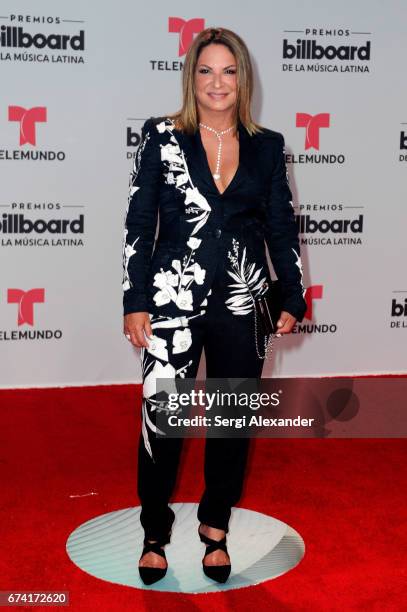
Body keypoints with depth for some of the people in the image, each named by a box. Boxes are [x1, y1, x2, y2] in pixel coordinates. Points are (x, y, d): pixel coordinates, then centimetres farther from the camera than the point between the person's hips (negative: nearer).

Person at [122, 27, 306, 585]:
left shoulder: (267, 146, 6)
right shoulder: (162, 137, 0)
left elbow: (282, 228, 10)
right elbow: (138, 223, -1)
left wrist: (293, 300, 6)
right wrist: (135, 302, -5)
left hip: (242, 304, 2)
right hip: (173, 300, -2)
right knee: (161, 418, 0)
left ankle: (216, 527, 30)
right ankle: (155, 532, 22)